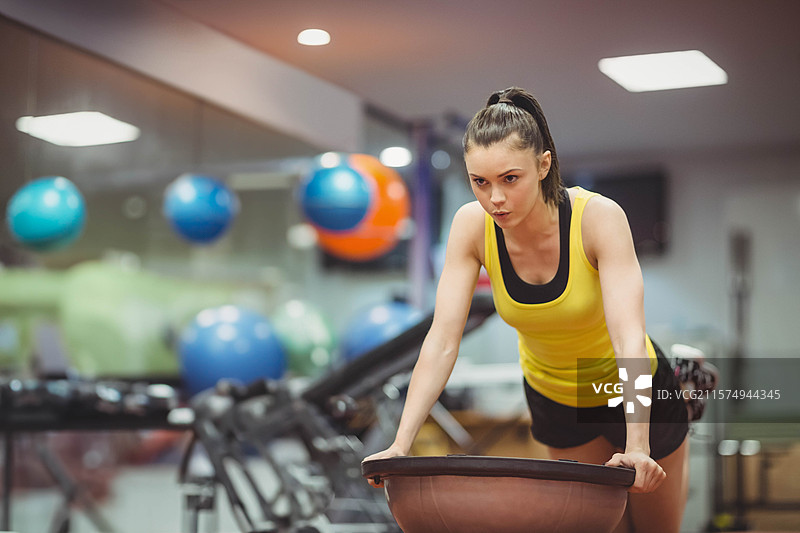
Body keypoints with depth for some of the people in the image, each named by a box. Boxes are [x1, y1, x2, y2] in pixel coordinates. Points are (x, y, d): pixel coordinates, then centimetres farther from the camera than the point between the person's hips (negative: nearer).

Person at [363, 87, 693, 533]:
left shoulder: (599, 217, -31)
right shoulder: (472, 226, -23)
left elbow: (629, 336, -38)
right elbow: (442, 340, -25)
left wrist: (636, 445, -50)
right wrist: (401, 444, -34)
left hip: (629, 389, -2)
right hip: (553, 397, 2)